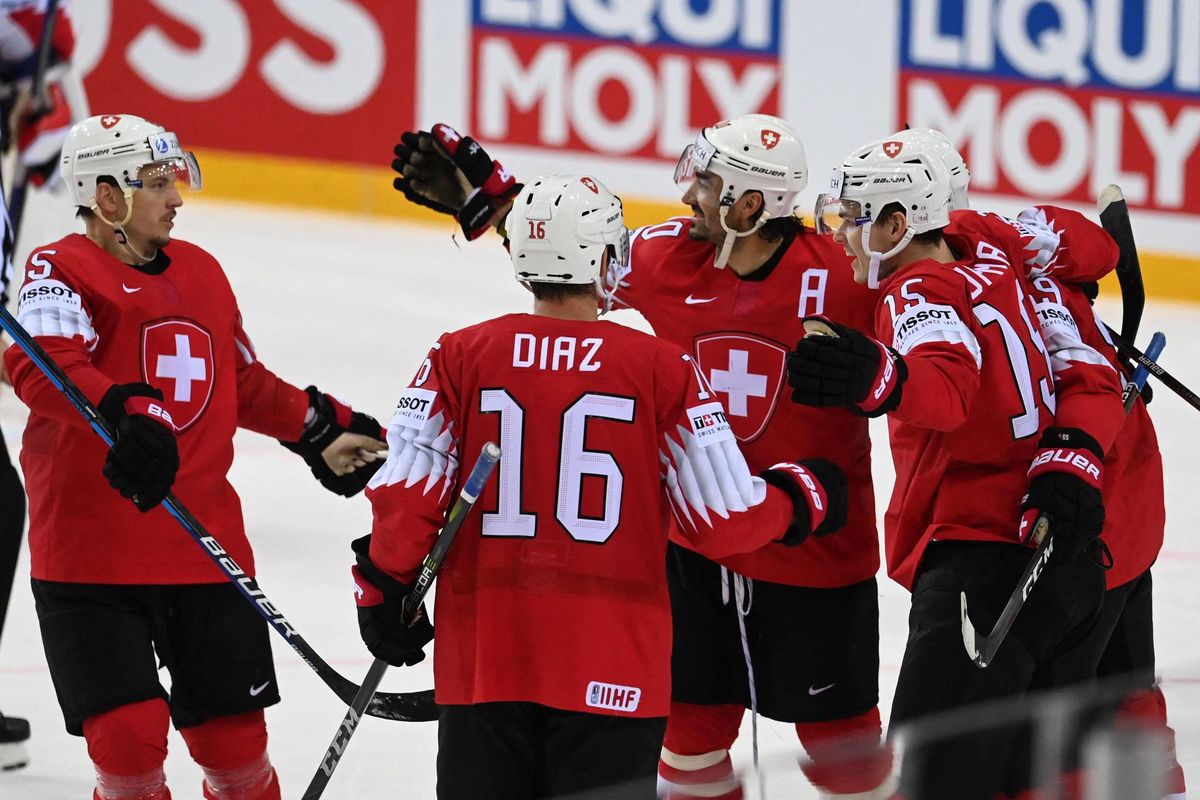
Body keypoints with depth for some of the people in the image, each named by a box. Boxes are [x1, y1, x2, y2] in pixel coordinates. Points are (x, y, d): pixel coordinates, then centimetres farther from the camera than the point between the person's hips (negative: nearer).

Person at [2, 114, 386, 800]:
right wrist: (124, 415, -43)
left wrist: (323, 429, 23)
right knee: (129, 737, -10)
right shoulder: (63, 269, -8)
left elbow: (245, 385, 28)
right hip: (90, 556, -6)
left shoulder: (202, 272, 15)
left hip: (205, 550, 6)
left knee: (235, 739, 8)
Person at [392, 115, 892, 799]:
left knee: (835, 726, 6)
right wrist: (483, 196, 9)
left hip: (816, 546, -4)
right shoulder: (670, 256, -5)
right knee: (693, 718, 11)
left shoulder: (838, 276, -20)